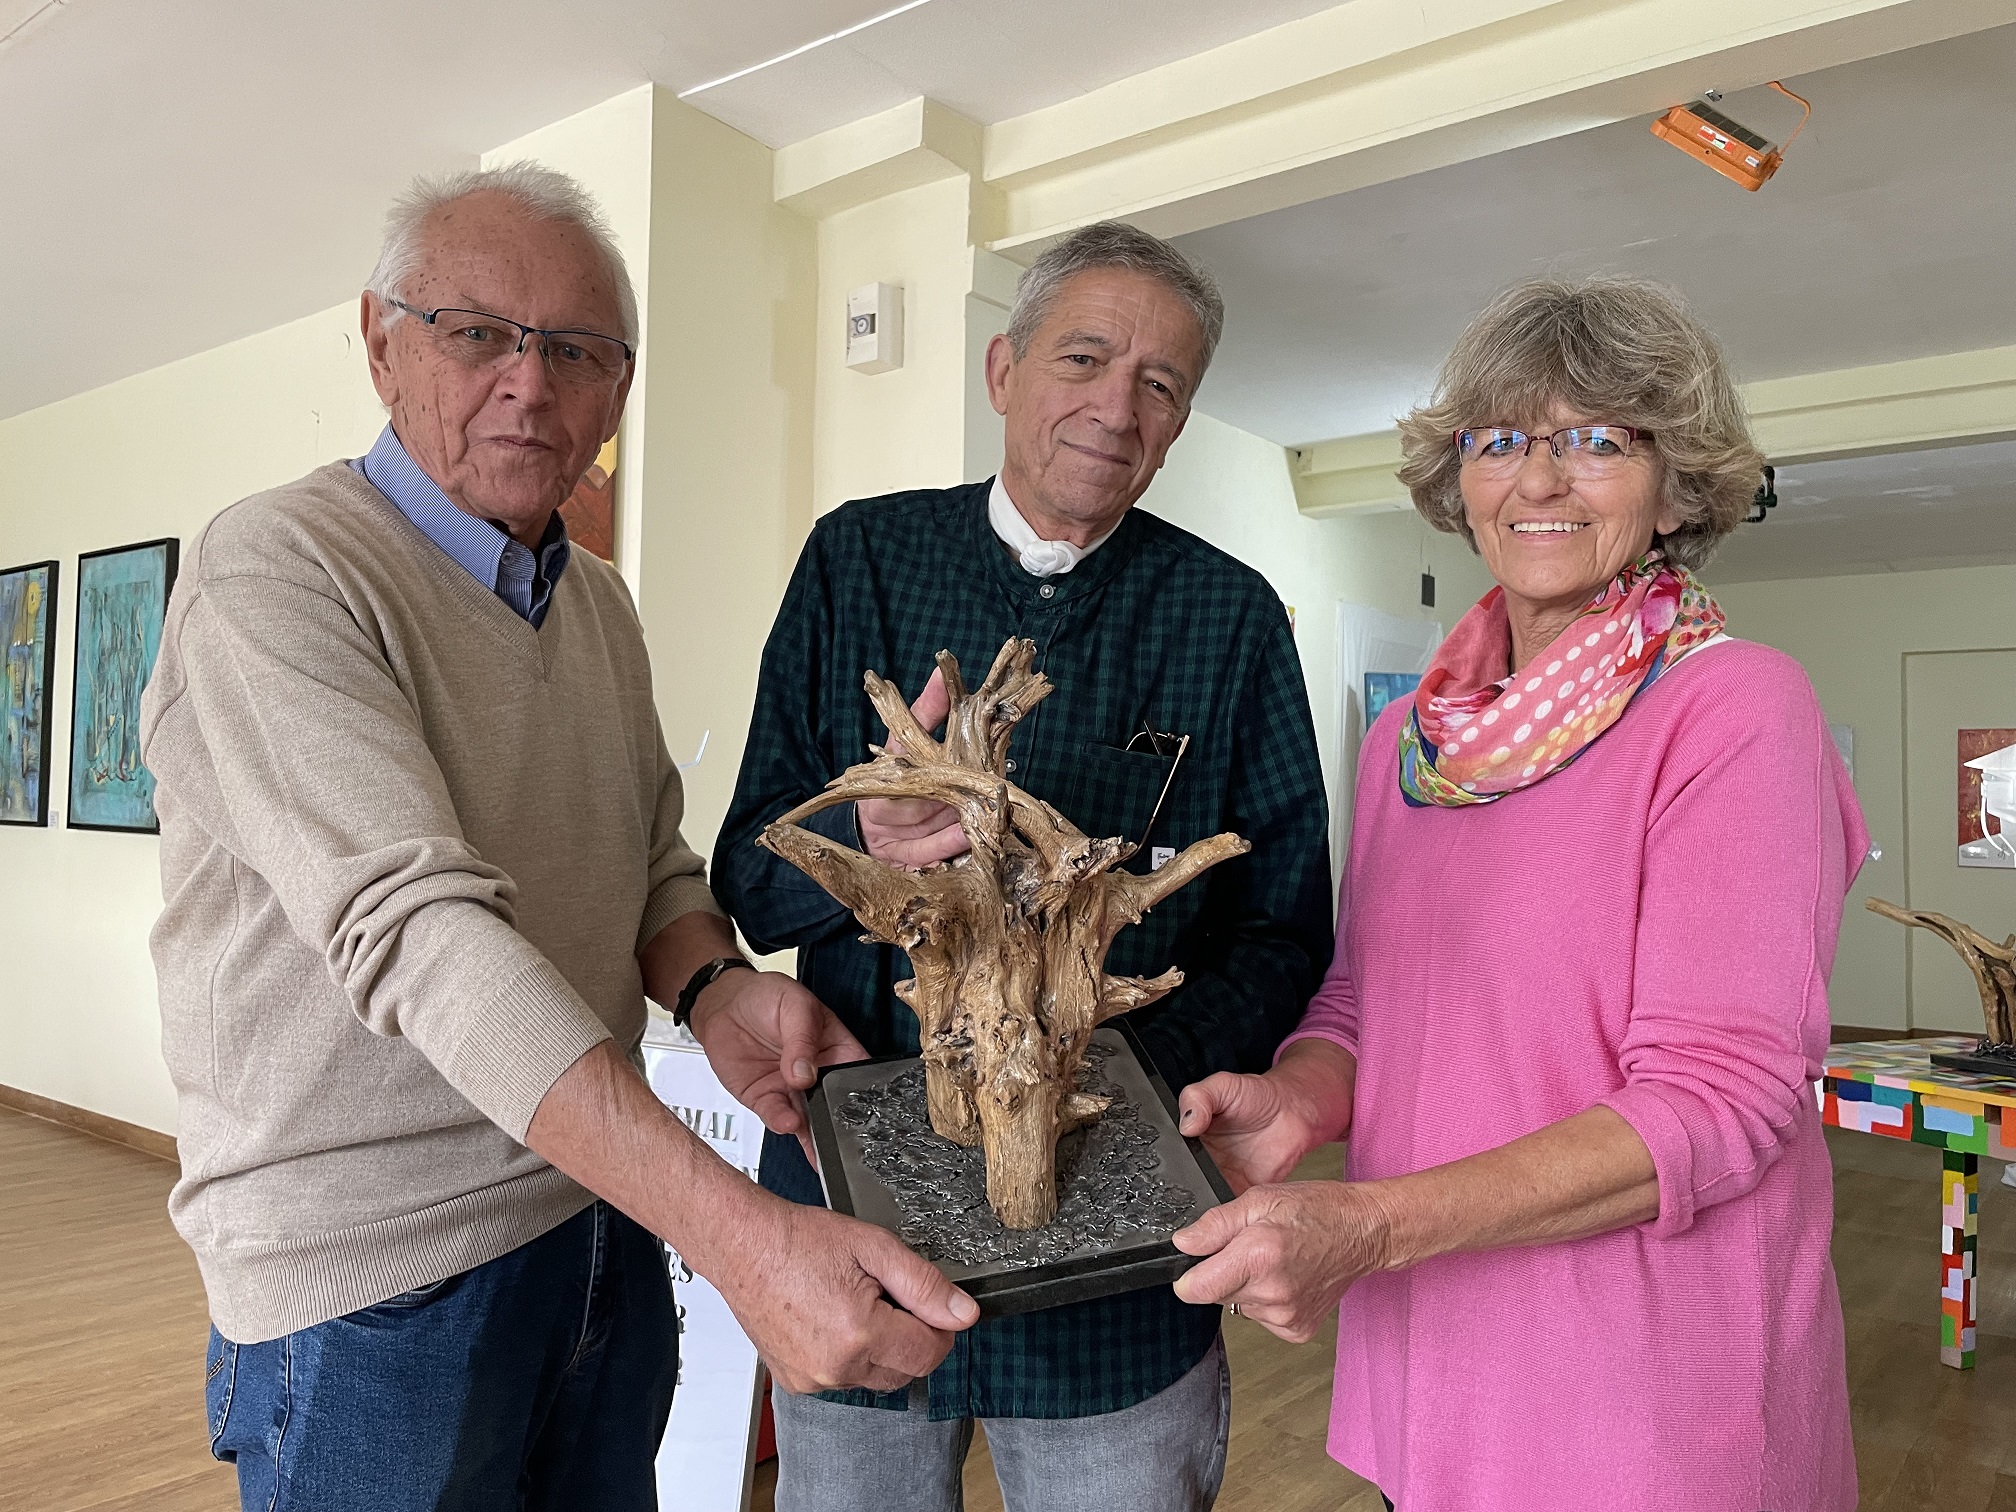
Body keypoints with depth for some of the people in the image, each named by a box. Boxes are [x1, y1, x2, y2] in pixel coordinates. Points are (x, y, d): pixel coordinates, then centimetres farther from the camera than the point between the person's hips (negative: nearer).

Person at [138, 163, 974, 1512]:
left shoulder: (600, 602, 8)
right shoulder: (277, 572, -17)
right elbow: (418, 931, -29)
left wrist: (713, 987, -12)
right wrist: (737, 1232, -37)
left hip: (607, 1226, 7)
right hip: (373, 1283, -6)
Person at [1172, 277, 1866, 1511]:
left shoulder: (1736, 708, -13)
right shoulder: (1411, 734, 3)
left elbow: (1719, 1096, -19)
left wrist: (1370, 1223, -27)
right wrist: (1298, 1102, -14)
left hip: (1648, 1380, -4)